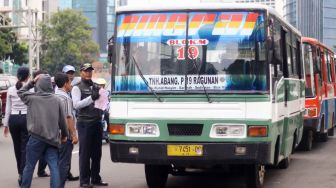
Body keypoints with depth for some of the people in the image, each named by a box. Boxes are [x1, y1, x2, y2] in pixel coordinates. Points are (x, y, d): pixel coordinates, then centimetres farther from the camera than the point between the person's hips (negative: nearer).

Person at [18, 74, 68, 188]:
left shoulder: (32, 97, -3)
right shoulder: (56, 100, 3)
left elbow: (20, 92, 18)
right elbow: (62, 120, 7)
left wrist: (32, 82, 13)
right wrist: (64, 134, 19)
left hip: (36, 137, -2)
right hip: (52, 138, 2)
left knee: (29, 166, 9)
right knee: (54, 168, 1)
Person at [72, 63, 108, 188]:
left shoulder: (96, 87, 17)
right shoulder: (77, 88, 0)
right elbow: (76, 104, -12)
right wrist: (91, 98, -21)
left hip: (97, 122, 6)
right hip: (84, 123, -6)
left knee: (97, 153, 10)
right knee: (85, 153, -3)